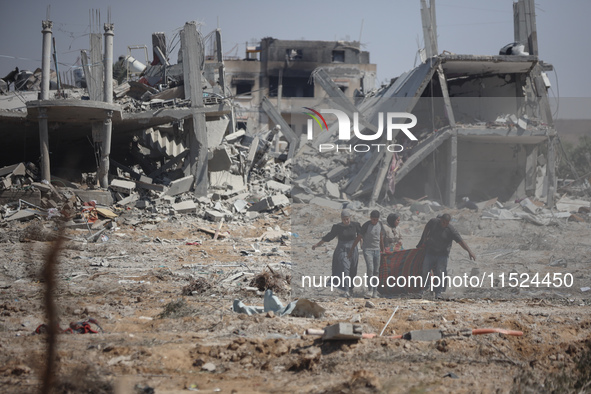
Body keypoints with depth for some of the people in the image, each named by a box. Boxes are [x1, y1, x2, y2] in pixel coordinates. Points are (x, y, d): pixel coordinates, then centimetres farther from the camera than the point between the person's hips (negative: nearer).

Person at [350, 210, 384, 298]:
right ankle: (370, 290, -20)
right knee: (370, 268, -21)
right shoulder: (366, 225, -11)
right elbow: (358, 238, -6)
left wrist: (382, 250, 24)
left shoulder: (380, 224, 5)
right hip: (367, 249, -5)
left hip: (377, 250, 5)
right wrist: (351, 250, -5)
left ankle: (375, 292, 7)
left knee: (376, 271, 3)